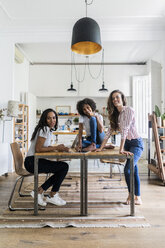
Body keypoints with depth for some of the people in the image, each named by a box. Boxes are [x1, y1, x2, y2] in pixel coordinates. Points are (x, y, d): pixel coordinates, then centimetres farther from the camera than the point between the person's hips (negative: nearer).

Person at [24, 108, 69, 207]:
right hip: (32, 161, -9)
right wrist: (56, 148, -15)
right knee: (64, 166, -13)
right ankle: (52, 196, 3)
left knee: (61, 170, 7)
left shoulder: (49, 129, 14)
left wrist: (59, 148, 0)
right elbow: (38, 149, -21)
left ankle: (39, 191, 10)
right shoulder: (44, 129, -16)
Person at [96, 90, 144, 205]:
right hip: (127, 143, 7)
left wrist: (121, 149, -28)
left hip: (136, 143, -6)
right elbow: (109, 132, 2)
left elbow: (125, 130, -24)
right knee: (134, 171, 13)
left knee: (128, 169, -15)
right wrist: (101, 148, -5)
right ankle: (134, 196, 23)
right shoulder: (115, 114, 6)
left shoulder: (129, 110, -16)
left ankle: (137, 197, 5)